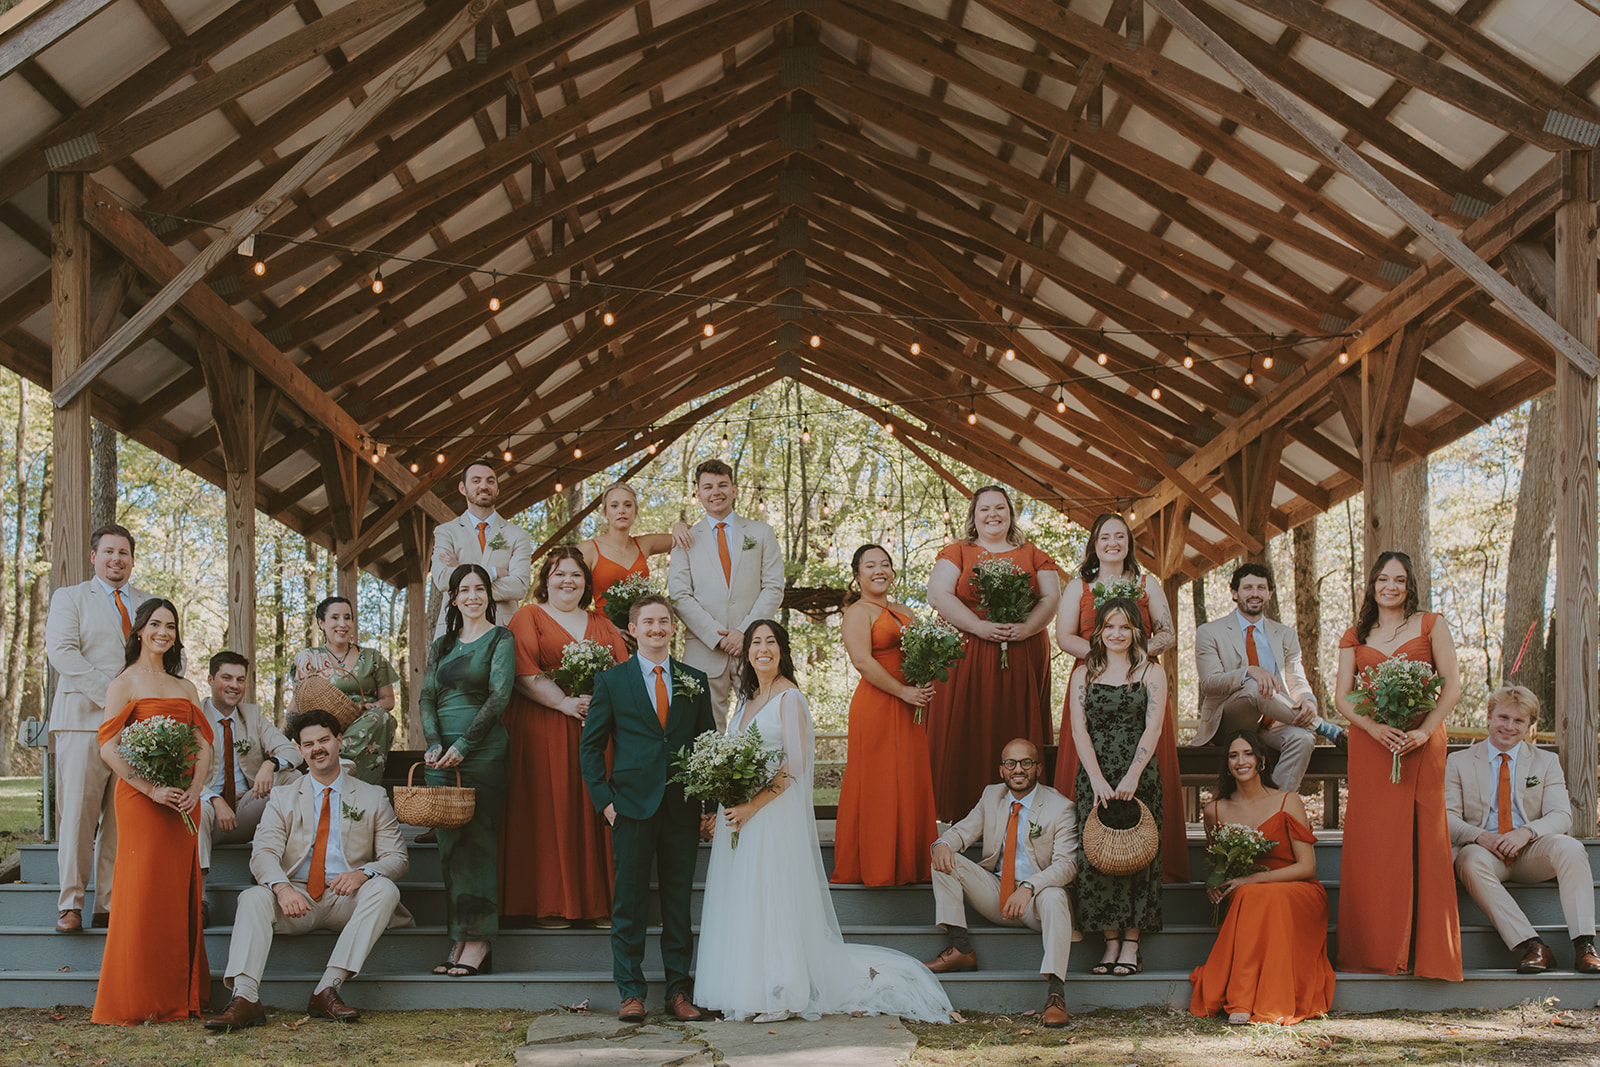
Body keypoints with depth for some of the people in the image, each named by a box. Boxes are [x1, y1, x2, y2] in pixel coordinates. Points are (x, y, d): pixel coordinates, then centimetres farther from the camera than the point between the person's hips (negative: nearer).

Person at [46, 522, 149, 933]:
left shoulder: (149, 603, 21)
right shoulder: (69, 598, 10)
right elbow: (61, 651, -4)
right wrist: (108, 694, -14)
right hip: (84, 719, -3)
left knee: (124, 818, 0)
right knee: (77, 814, -7)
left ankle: (111, 905, 2)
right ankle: (70, 904, -1)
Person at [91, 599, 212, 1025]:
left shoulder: (185, 687, 17)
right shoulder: (124, 684, 1)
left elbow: (203, 746, 12)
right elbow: (109, 749, -8)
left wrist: (195, 789, -6)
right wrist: (151, 789, -17)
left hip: (184, 801, 5)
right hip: (140, 798, -5)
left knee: (181, 893, 5)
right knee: (143, 892, -6)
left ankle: (180, 997, 11)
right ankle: (136, 1002, 0)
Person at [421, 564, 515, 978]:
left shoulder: (500, 640, 1)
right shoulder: (442, 645, 18)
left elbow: (498, 697, -9)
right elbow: (427, 697, 11)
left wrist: (462, 746, -15)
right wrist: (434, 744, -6)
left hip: (482, 752, -6)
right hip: (441, 755, 6)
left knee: (477, 840, -7)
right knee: (449, 843, 4)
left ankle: (478, 942, -5)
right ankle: (459, 940, 7)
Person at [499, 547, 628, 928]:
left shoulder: (601, 624, 20)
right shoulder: (529, 617, 6)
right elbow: (524, 674, -7)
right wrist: (565, 702, -17)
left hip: (596, 731, 4)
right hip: (544, 731, -4)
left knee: (594, 811, 1)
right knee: (549, 809, -6)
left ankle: (597, 904, 4)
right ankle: (549, 906, -1)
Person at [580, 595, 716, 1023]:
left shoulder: (695, 681, 10)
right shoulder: (611, 681, 4)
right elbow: (590, 746, 6)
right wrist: (603, 799, -4)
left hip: (682, 808, 2)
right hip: (633, 806, -2)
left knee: (679, 901, 6)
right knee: (629, 902, 0)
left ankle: (679, 991, 13)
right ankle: (631, 992, 9)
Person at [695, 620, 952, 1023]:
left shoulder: (790, 698, -8)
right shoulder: (747, 698, 16)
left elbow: (795, 765, -15)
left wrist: (753, 805, -20)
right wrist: (724, 806, 8)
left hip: (774, 813, -8)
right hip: (739, 812, 8)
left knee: (772, 896, -7)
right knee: (742, 899, 7)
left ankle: (780, 997, -2)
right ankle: (746, 991, 11)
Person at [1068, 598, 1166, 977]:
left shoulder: (1151, 671, 5)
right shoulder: (1084, 673, 10)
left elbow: (1153, 727, -5)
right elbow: (1079, 729, 1)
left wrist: (1132, 776, -18)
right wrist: (1098, 779, -12)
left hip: (1138, 774, -1)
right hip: (1094, 774, 2)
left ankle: (1131, 946, 2)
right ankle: (1111, 943, 4)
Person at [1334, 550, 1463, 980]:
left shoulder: (1430, 625, 7)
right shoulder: (1354, 637, 13)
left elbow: (1453, 683, 0)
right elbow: (1343, 695, 6)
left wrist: (1425, 730, -14)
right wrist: (1375, 727, -12)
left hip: (1421, 743, -1)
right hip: (1370, 744, 2)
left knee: (1420, 840, -4)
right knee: (1371, 841, -3)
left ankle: (1422, 951, 0)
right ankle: (1374, 950, 1)